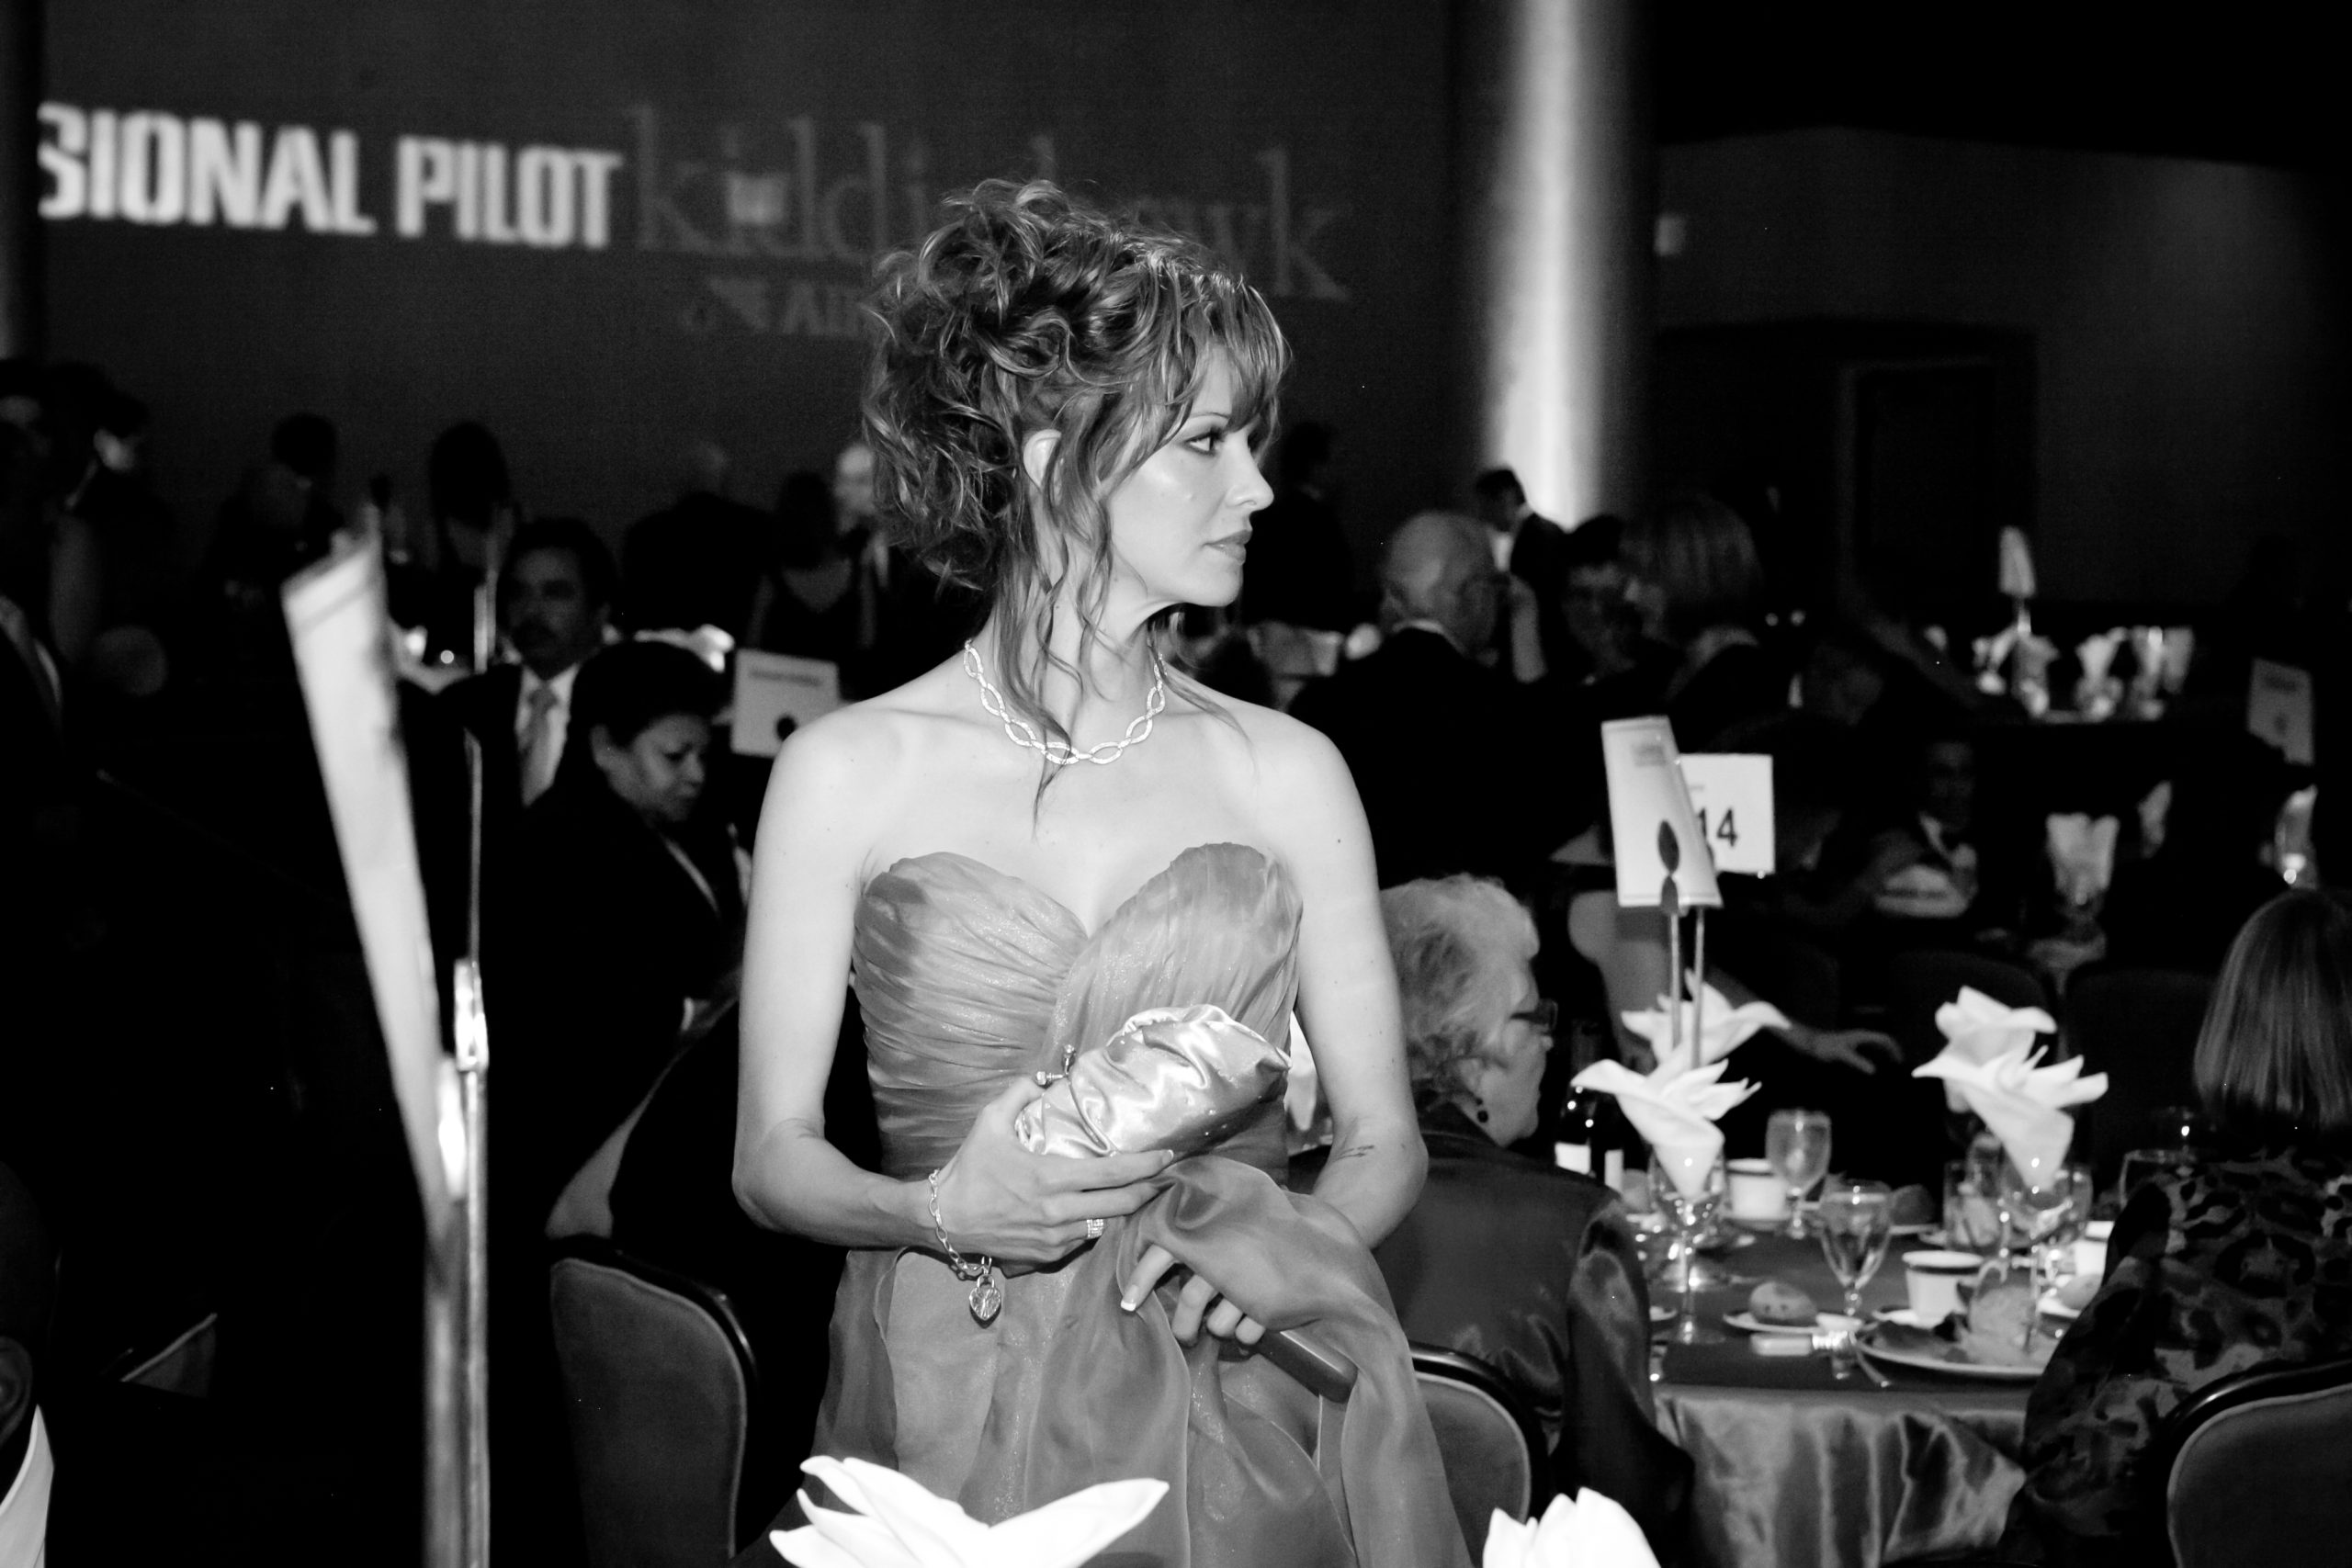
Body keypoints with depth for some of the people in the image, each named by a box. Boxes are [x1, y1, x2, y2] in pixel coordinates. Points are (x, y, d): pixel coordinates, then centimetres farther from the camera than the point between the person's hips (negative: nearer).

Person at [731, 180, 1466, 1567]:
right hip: (956, 1417, -1)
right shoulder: (847, 775, -3)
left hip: (1246, 1421, 2)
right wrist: (938, 1210, -20)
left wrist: (1302, 1239, -17)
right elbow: (773, 1154, -2)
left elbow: (1382, 1136, 3)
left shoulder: (1285, 771, 1)